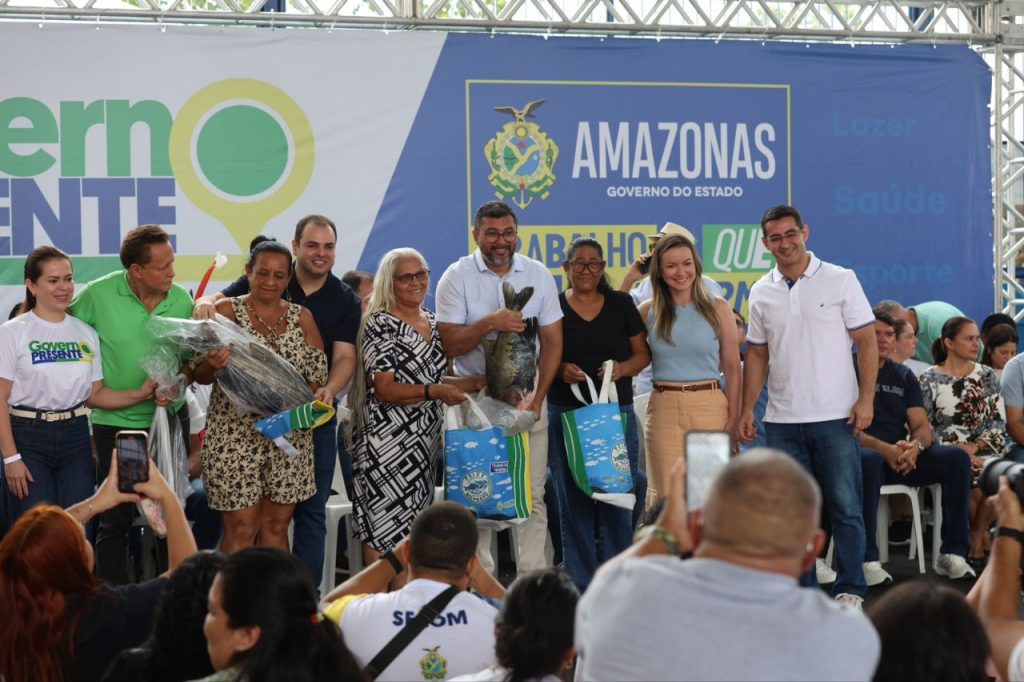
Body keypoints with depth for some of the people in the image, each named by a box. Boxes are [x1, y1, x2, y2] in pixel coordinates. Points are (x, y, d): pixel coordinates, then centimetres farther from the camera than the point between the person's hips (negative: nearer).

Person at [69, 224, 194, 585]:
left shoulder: (181, 300, -5)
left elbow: (189, 360, 4)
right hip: (116, 422, -3)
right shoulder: (97, 295, -14)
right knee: (115, 519, 2)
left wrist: (178, 384, -17)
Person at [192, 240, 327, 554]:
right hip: (236, 432, -3)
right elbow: (199, 374, -1)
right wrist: (214, 365, -25)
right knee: (241, 529, -5)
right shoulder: (226, 311, 0)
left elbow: (318, 375, 8)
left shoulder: (301, 318, 9)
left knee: (276, 527, 8)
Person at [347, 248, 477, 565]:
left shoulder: (432, 322, 13)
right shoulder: (380, 324, -10)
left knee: (415, 523, 11)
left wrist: (472, 383, 11)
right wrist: (434, 391, -24)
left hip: (425, 441, 8)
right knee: (384, 526, -7)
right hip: (387, 441, -8)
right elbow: (384, 389, -17)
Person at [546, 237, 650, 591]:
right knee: (573, 499, 2)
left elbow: (643, 353, 10)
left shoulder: (622, 305, 7)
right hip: (566, 413, -1)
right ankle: (580, 584, 10)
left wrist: (623, 368, -10)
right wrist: (560, 370, -14)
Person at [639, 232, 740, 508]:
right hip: (664, 409, 1)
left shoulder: (717, 308, 3)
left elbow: (732, 369, 3)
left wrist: (734, 419, -4)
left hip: (709, 406, -1)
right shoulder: (648, 311, 6)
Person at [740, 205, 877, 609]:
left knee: (845, 506, 0)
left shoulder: (840, 280, -2)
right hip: (781, 420, 3)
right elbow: (757, 354, 13)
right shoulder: (761, 292, 8)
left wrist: (866, 399, -10)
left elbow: (866, 341, -2)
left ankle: (850, 588, 9)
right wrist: (747, 409, 5)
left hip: (834, 416, -3)